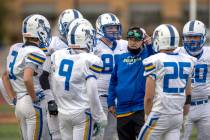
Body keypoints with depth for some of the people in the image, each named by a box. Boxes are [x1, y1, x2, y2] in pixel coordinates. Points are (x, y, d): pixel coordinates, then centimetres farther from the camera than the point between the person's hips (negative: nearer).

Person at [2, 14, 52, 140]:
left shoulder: (15, 48, 9)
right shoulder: (36, 53, -15)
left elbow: (5, 76, 17)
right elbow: (27, 78, -27)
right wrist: (35, 100, -15)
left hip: (19, 104, 8)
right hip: (34, 106, -8)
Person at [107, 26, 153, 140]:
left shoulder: (146, 56, -1)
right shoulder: (120, 58, 9)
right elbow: (113, 81, 15)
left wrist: (150, 45, -36)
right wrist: (111, 102, 13)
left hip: (141, 109, -4)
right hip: (123, 109, 4)